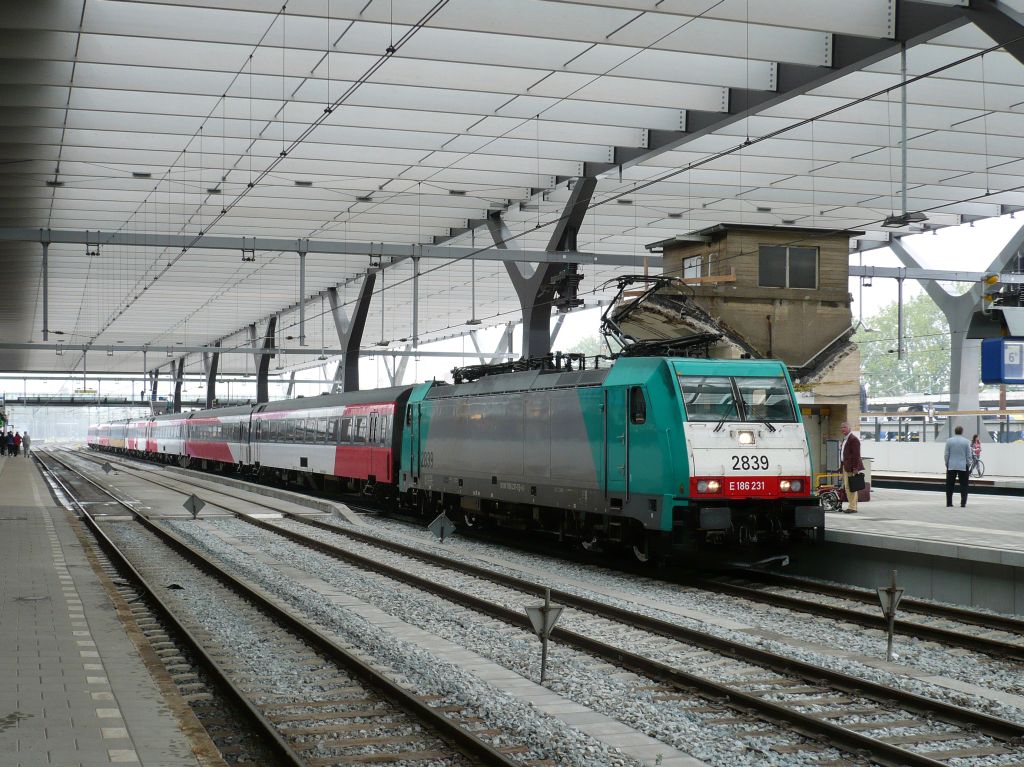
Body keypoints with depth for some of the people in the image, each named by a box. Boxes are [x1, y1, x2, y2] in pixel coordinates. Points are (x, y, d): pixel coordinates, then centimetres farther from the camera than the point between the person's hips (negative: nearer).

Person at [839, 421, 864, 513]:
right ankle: (851, 505, 18)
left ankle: (853, 507, -5)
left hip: (851, 467, -10)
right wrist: (842, 466, 19)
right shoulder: (845, 439, 19)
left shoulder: (853, 439, -13)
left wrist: (855, 468, -22)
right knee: (847, 487, 12)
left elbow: (856, 455, -18)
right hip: (845, 466, 10)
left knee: (851, 487, -8)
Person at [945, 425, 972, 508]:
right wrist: (968, 464, 10)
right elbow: (969, 455, 0)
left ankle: (949, 503, 4)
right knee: (963, 485, 4)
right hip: (963, 466, -1)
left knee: (949, 485, 6)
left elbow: (946, 454, 1)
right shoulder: (966, 441, -2)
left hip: (951, 466, 1)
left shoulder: (949, 441, -1)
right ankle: (963, 503, 0)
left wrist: (946, 464, 11)